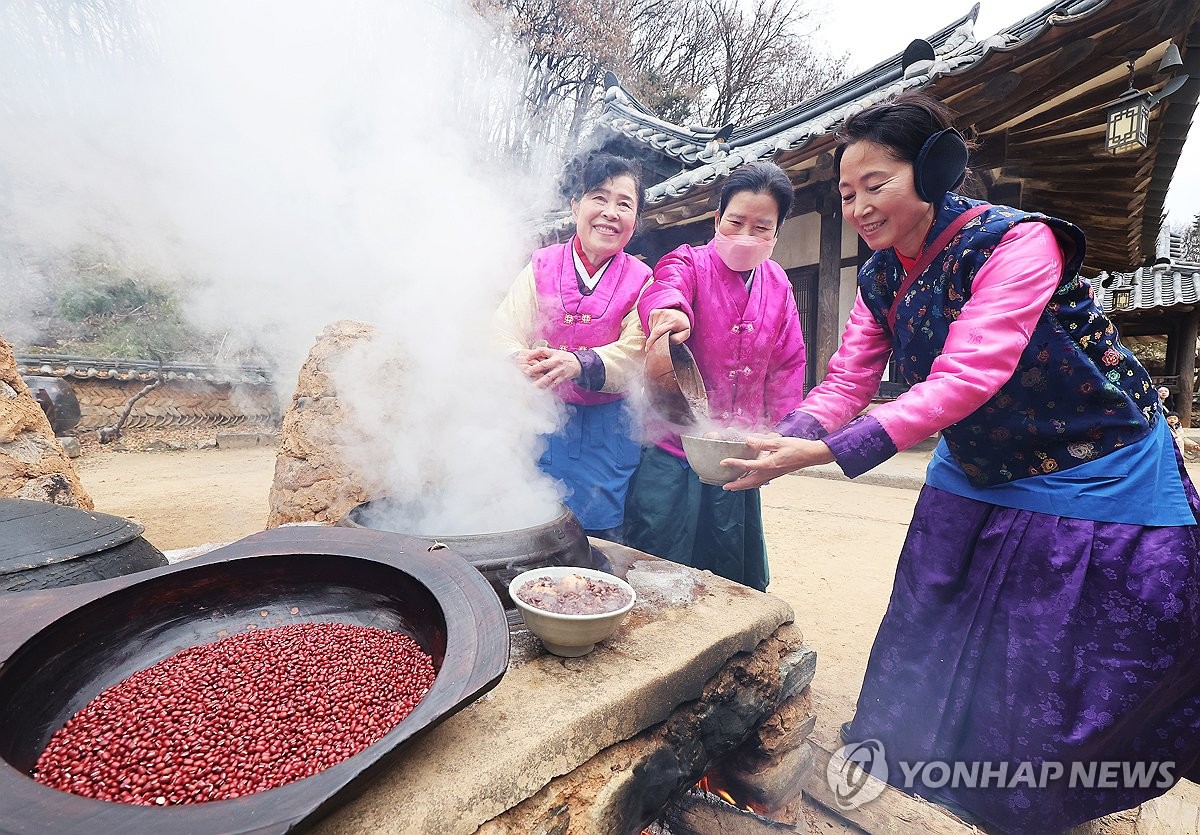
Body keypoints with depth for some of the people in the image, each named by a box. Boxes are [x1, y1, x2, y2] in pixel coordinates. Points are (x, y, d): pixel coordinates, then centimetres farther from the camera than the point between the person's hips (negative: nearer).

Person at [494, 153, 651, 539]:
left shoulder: (639, 281, 2)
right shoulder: (542, 267, 3)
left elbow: (634, 355, -11)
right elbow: (505, 336, -6)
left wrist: (578, 364, -31)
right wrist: (522, 363, -30)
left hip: (606, 434, 0)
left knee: (602, 544, 6)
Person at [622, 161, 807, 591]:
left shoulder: (778, 284, 9)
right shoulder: (690, 263, -4)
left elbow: (788, 363, 13)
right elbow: (667, 284, -29)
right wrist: (671, 308, -53)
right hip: (673, 449, -4)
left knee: (738, 577, 18)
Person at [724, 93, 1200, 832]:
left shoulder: (1016, 242, -23)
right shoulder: (879, 277, -3)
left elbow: (965, 380, -34)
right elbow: (844, 387, -9)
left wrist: (827, 452, -41)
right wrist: (780, 446, -27)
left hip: (1095, 483, -5)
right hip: (977, 481, 6)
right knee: (934, 669, 14)